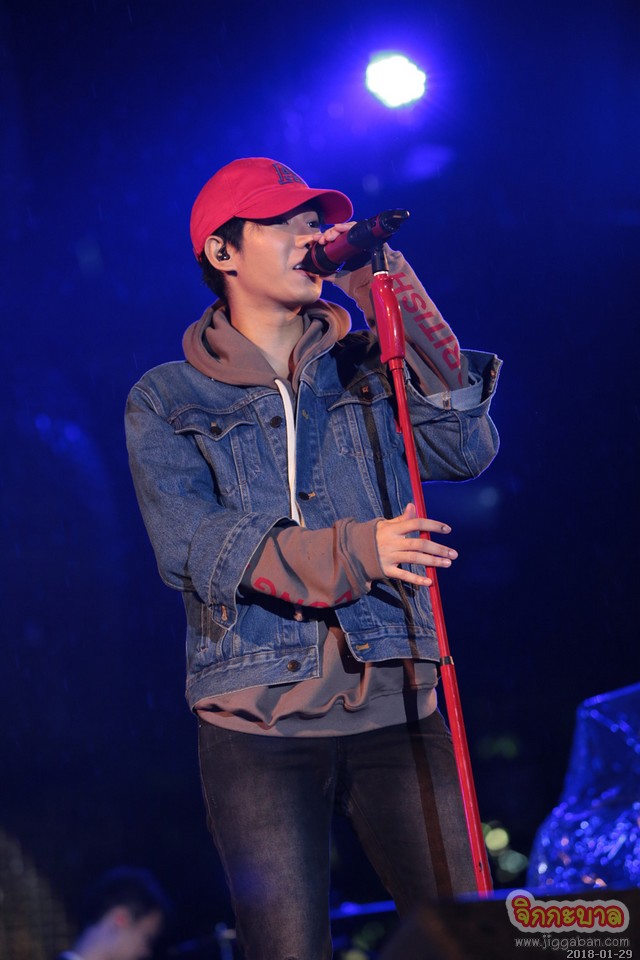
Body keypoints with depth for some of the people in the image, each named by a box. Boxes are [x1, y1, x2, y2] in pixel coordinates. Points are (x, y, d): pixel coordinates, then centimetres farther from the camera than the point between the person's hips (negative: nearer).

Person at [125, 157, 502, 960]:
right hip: (258, 719, -2)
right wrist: (352, 553, -21)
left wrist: (395, 302, -5)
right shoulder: (165, 402, 6)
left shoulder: (369, 365, 13)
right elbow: (190, 547, -8)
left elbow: (465, 449, -3)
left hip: (396, 704, 2)